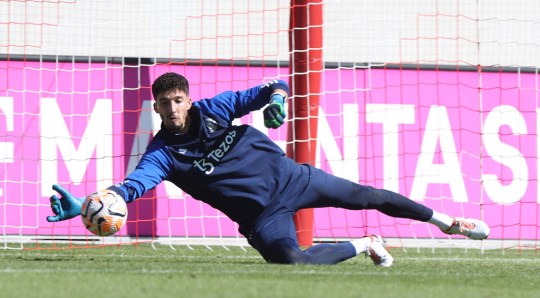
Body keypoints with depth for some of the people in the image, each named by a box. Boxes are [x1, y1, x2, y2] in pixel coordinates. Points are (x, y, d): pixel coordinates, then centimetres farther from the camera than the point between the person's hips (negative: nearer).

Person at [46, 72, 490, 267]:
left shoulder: (214, 109, -5)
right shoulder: (163, 153, -11)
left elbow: (261, 94, 1)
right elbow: (134, 184, -26)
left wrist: (276, 95, -25)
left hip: (288, 177, 2)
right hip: (261, 212, -2)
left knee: (365, 196, 7)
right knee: (287, 258, -28)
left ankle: (444, 220, 28)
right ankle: (365, 245, -1)